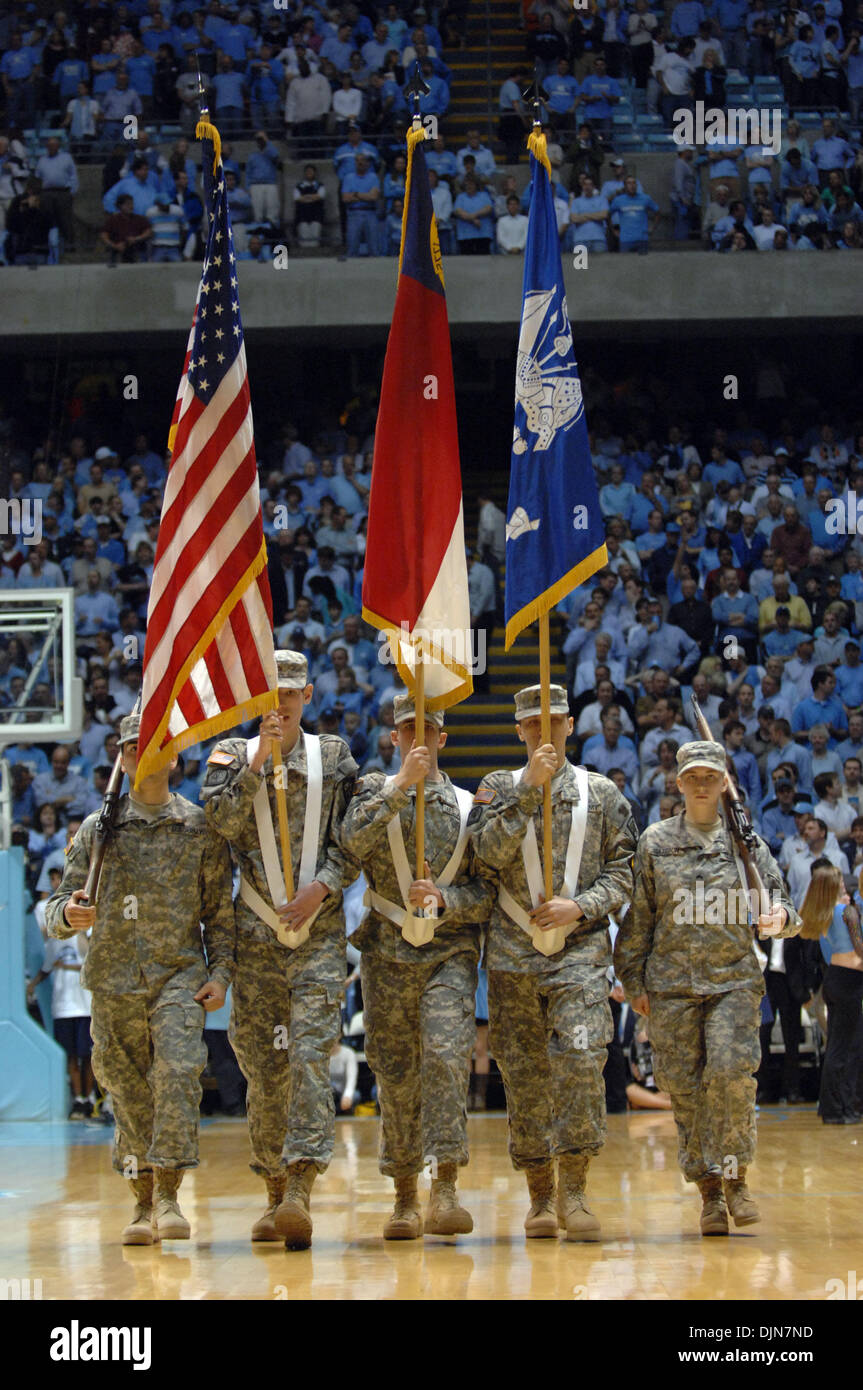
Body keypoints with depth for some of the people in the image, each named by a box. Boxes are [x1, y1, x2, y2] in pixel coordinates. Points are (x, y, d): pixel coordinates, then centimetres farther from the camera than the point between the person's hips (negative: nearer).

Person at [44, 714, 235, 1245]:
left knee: (178, 1072, -20)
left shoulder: (200, 828, 7)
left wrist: (220, 973, -3)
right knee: (129, 1091, 4)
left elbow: (220, 911, 9)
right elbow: (58, 909, 7)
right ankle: (143, 1204, 16)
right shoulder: (98, 829, 9)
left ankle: (169, 1195, -19)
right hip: (114, 980, 2)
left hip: (180, 974, -2)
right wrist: (68, 913, -17)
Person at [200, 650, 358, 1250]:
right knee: (263, 1067, 5)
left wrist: (322, 887, -9)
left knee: (310, 1054, -15)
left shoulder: (334, 756, 10)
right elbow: (224, 822, -7)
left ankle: (300, 1193, -24)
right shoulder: (232, 754, 11)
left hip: (321, 933, -2)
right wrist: (259, 758, -13)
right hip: (255, 931, 2)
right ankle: (276, 1195, 16)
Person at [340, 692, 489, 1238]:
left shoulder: (468, 807, 8)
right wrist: (401, 785, -22)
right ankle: (405, 1198, 15)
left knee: (448, 1056, -19)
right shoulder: (375, 792, 9)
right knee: (395, 1075, 4)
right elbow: (355, 839, -14)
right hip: (388, 952, 1)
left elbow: (487, 895, 6)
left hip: (451, 952, -1)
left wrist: (444, 899, -12)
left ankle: (446, 1192, -23)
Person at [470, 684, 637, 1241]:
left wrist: (579, 907, -8)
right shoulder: (499, 788, 11)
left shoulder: (602, 792, 11)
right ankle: (541, 1197, 13)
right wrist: (529, 788, -14)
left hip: (581, 949, -1)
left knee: (581, 1058, -19)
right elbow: (489, 854, -7)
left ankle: (574, 1190, -13)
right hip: (514, 952, 1)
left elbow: (622, 874, 9)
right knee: (525, 1076, 3)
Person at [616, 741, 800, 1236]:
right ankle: (710, 1193, 10)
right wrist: (634, 980, 4)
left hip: (736, 979, -1)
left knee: (730, 1072, -19)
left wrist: (781, 916, -18)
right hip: (672, 985, 1)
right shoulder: (655, 842, 8)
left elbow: (778, 901, 6)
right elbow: (637, 915, 9)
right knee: (685, 1086, -1)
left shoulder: (746, 841, 8)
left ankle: (735, 1177, -3)